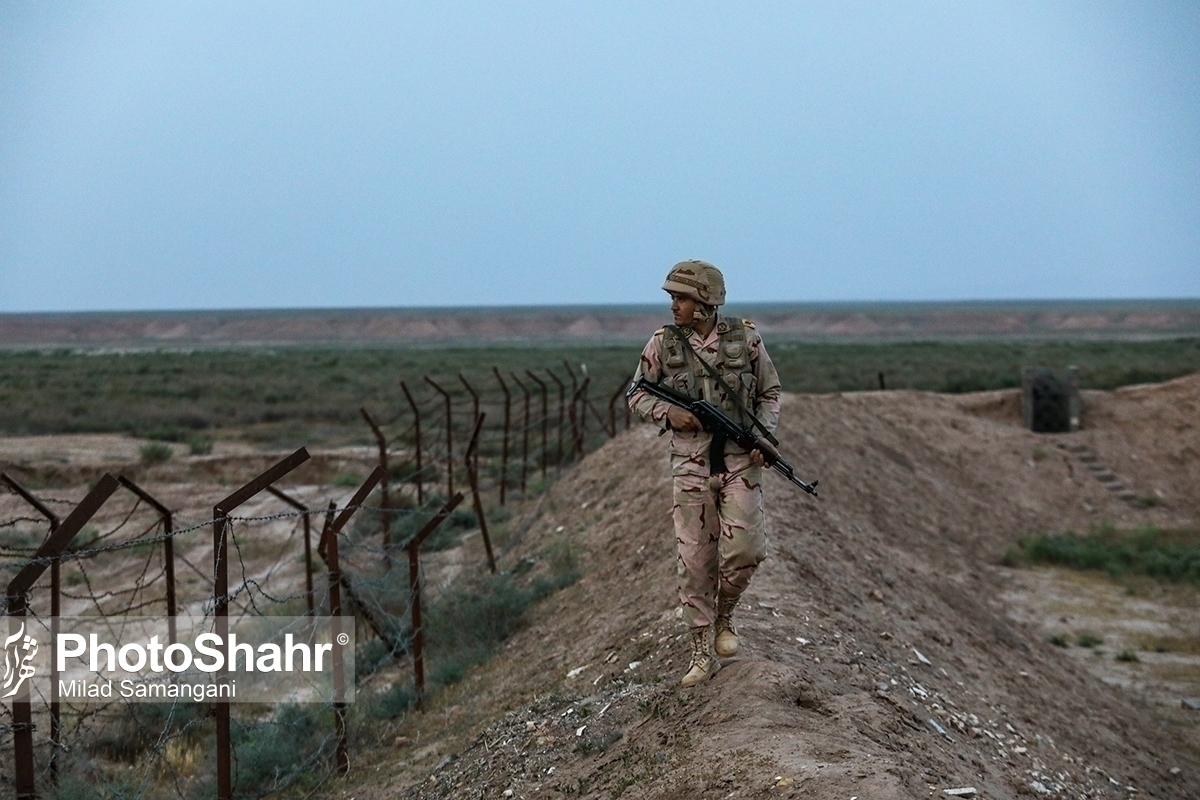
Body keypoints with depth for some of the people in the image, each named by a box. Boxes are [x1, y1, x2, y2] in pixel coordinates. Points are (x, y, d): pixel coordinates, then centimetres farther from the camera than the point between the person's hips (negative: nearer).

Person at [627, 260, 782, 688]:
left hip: (740, 461, -1)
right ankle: (703, 654, 12)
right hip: (691, 464, 1)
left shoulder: (745, 339, -2)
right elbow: (638, 396, 9)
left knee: (744, 549, -13)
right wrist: (668, 413, -11)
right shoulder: (662, 344, -1)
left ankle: (723, 615, 18)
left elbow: (770, 393, 9)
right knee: (696, 561, 1)